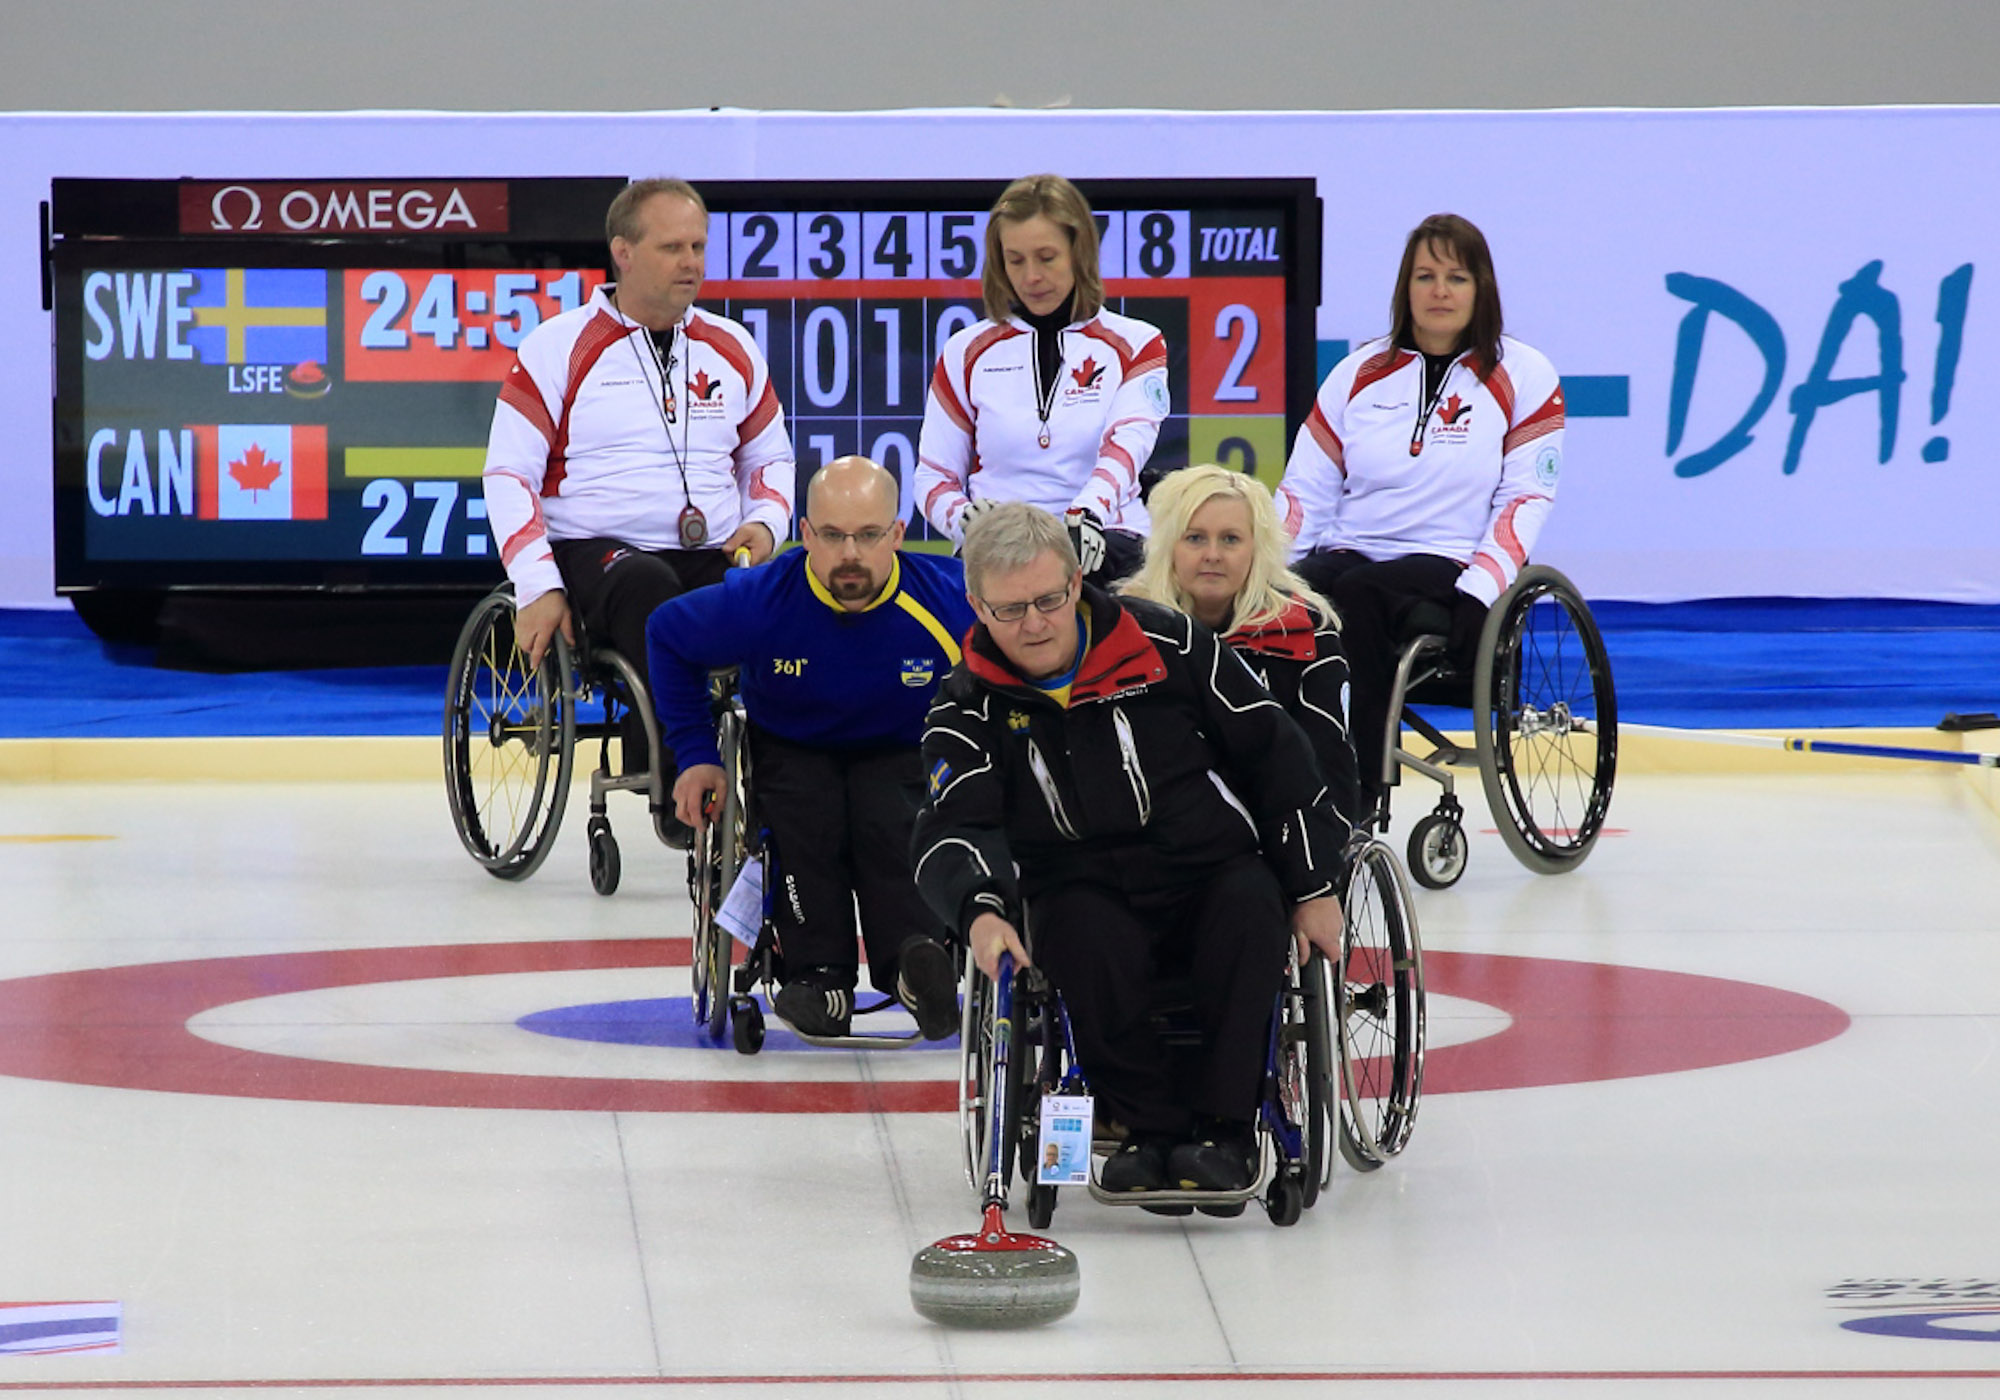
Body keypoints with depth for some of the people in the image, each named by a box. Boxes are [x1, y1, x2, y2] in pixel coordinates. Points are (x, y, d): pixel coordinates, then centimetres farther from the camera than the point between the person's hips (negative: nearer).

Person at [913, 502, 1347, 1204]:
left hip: (1213, 867, 0)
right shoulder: (969, 706, -2)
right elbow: (953, 830, -16)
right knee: (1084, 938, -35)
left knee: (1249, 908, -34)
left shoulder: (1169, 644, -4)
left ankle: (1225, 1128, -29)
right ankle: (1150, 1128, -24)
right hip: (1087, 888, 0)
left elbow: (1275, 754, 3)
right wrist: (981, 909, -39)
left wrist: (1312, 888, 1)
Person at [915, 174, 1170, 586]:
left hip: (1101, 548, -1)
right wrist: (965, 519, -12)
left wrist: (1086, 515, -32)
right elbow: (933, 477, 15)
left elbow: (1127, 443, -9)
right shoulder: (967, 352, 17)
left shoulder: (1136, 345, 11)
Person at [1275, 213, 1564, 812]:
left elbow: (1526, 499, -2)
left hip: (1451, 569, -4)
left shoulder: (1523, 377, 6)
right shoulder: (1360, 375, 15)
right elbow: (1305, 491, 13)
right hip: (1350, 554, 4)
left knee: (1356, 592, -37)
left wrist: (1479, 590, -17)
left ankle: (1359, 801, -40)